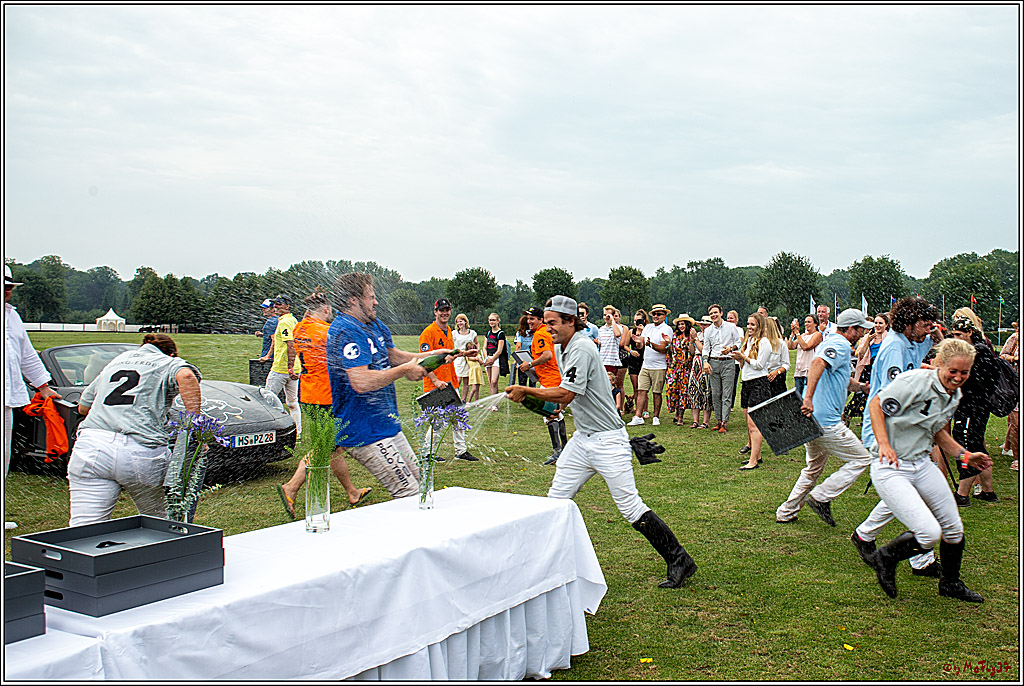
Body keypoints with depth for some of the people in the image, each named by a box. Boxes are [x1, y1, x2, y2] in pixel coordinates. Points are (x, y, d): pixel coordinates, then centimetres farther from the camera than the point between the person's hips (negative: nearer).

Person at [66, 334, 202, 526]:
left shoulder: (116, 360, 29)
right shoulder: (169, 363, 14)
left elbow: (83, 407, 35)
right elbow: (186, 376, -13)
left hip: (91, 448, 3)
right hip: (142, 451, -3)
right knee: (157, 525, 16)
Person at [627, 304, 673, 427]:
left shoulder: (667, 329, -5)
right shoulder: (648, 327, 15)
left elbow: (663, 348, -15)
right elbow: (640, 343, 11)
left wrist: (651, 344, -30)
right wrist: (639, 343, -12)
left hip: (659, 367, -5)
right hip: (645, 366, 5)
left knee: (656, 393, 2)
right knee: (641, 390, -1)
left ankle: (656, 417, 12)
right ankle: (638, 417, 0)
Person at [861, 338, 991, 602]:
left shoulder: (954, 395, 8)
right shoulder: (915, 382, -20)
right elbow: (875, 404, -15)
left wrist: (963, 455, 13)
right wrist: (883, 443, -24)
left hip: (922, 464, 9)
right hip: (890, 468, -9)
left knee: (954, 529, 14)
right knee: (930, 533, -18)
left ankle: (950, 583, 40)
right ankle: (886, 558, 12)